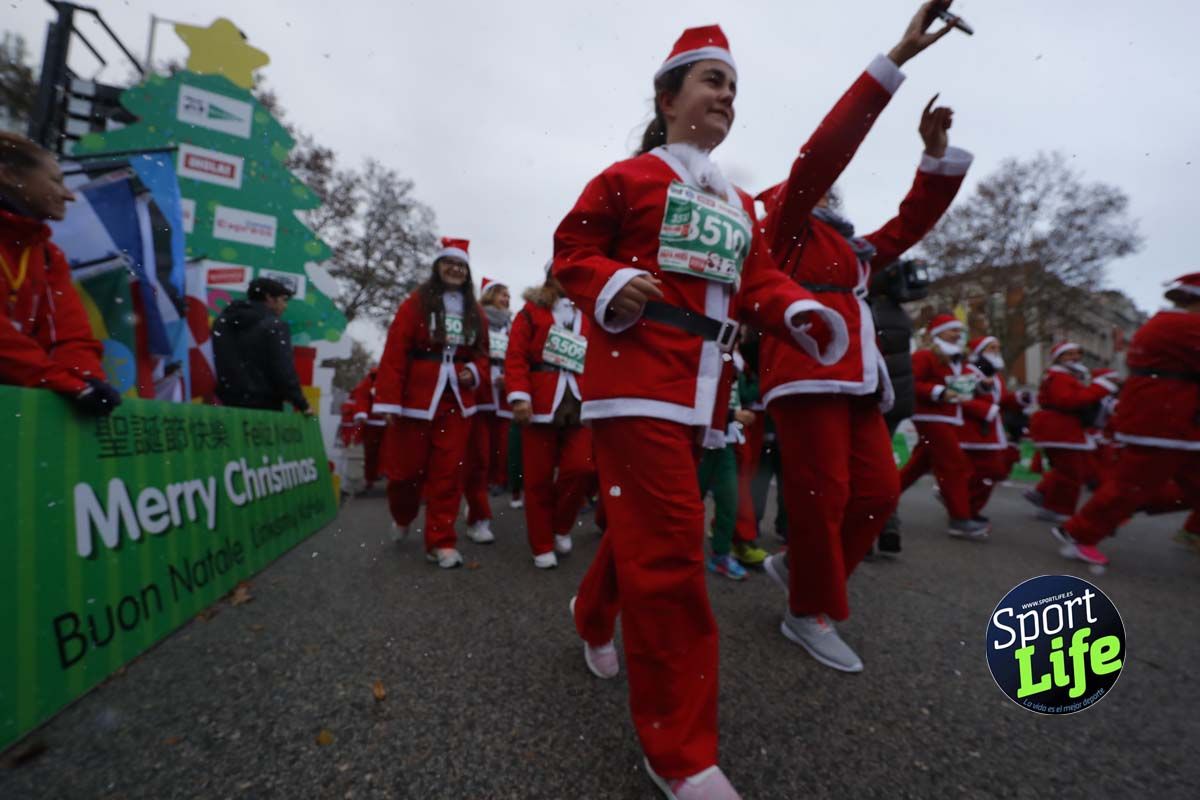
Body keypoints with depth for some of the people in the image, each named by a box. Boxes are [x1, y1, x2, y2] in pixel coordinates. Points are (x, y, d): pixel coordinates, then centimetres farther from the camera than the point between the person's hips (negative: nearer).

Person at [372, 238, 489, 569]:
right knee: (406, 469, 8)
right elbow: (394, 353, -8)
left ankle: (441, 542, 12)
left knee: (448, 474, 2)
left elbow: (481, 353, 17)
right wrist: (389, 400, -13)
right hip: (416, 399, -3)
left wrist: (473, 372, -6)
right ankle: (402, 518, 39)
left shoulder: (475, 312, 11)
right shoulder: (416, 303, -3)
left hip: (457, 403, 3)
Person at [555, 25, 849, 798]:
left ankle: (594, 617, 46)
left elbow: (759, 280, 16)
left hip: (698, 389, 8)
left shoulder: (740, 205, 24)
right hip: (638, 375, -7)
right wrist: (612, 285, -17)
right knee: (669, 541, -12)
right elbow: (571, 250, 4)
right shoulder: (628, 177, 6)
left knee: (647, 527, 16)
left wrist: (804, 314, -4)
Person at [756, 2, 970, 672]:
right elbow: (822, 154, -3)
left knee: (878, 491, 4)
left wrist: (936, 150, 17)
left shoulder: (856, 251, 28)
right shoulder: (787, 234, 7)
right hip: (808, 376, -8)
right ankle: (811, 614, 10)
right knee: (821, 495, -7)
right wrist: (898, 57, -4)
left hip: (859, 380, 8)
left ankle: (796, 564, 23)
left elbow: (914, 219, 29)